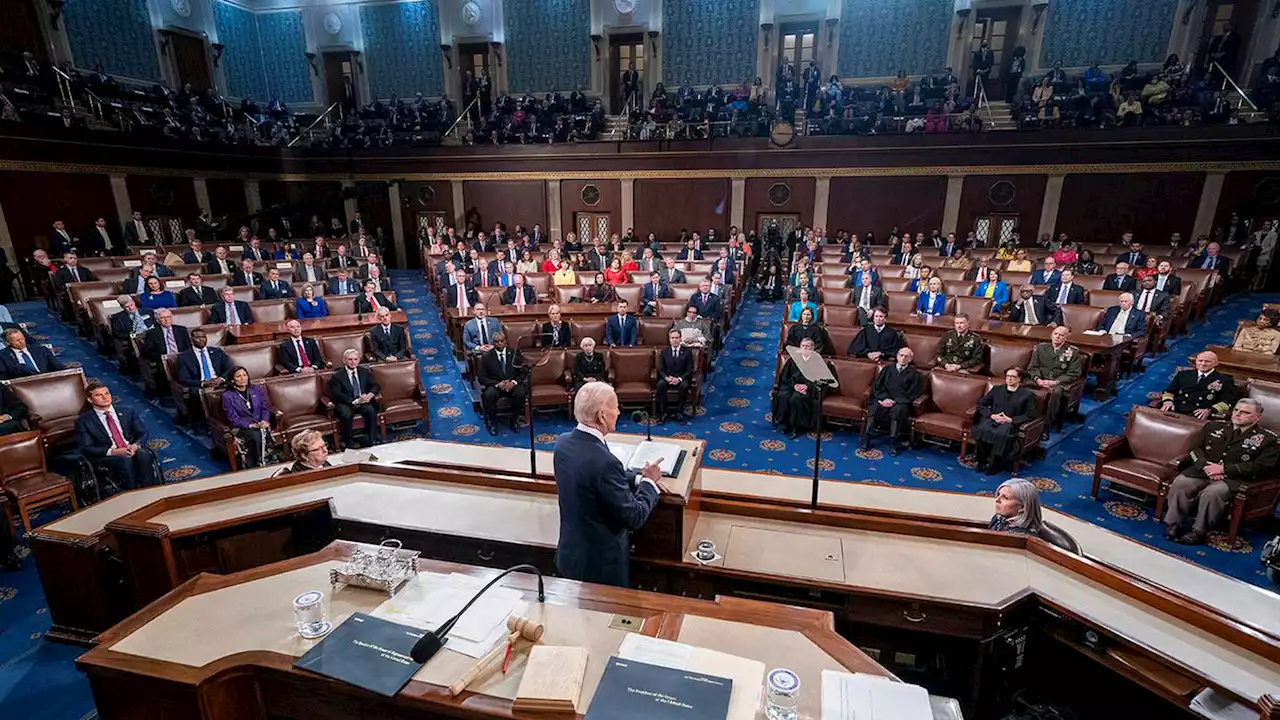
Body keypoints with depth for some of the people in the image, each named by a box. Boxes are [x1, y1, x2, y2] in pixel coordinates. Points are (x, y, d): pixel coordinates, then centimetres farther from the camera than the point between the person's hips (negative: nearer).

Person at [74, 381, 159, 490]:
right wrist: (113, 451, -19)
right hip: (107, 457, -2)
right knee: (125, 460, -37)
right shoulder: (83, 421, 9)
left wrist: (135, 445, -13)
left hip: (133, 450, 2)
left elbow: (144, 433, 12)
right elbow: (86, 448, -1)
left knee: (143, 454, -34)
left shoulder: (126, 412, 17)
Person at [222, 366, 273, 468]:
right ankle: (259, 465, -20)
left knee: (262, 432, -33)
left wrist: (264, 421, -11)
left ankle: (250, 464, -22)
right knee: (256, 435, -34)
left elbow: (265, 408, 9)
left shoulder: (257, 389, 9)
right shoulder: (227, 396, -3)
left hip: (260, 425, 3)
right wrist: (251, 425, -20)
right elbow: (233, 419, -7)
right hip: (240, 427, -3)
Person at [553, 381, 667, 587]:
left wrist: (639, 479, 2)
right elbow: (634, 518, -23)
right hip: (600, 563, -7)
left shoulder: (564, 442, -7)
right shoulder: (604, 462, -32)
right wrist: (648, 482, -7)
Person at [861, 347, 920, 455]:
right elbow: (877, 386, 11)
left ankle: (893, 442, -33)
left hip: (900, 402, -1)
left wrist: (894, 401, -13)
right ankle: (866, 439, -31)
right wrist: (885, 398, -9)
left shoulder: (914, 374, 12)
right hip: (884, 399, 2)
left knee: (898, 410, -36)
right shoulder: (888, 369, 18)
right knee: (873, 408, -30)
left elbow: (912, 393, 2)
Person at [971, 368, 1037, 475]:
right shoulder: (996, 389, 21)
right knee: (981, 430, -34)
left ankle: (993, 465, -22)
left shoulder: (1027, 394, 12)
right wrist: (991, 415, -4)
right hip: (992, 419, 2)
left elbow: (1030, 415, 2)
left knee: (1001, 435, -38)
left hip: (1010, 423, -2)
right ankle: (982, 462, -18)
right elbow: (981, 404, 14)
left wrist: (1010, 420, -12)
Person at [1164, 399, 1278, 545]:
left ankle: (1198, 532, -21)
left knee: (1212, 493, -35)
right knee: (1179, 483, -28)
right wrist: (1206, 466, -8)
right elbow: (1195, 448, 12)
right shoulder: (1213, 426, 17)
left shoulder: (1268, 439, 6)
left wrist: (1224, 469, -15)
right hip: (1203, 470, 3)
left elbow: (1261, 466, -5)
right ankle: (1173, 524, -20)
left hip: (1233, 478, -3)